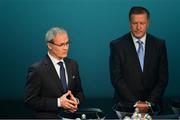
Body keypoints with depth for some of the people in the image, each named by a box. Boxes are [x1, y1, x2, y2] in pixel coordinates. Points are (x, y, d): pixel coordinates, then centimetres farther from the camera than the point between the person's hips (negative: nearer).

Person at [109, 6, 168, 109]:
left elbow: (163, 78, 5)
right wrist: (135, 103, -10)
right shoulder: (117, 46, 1)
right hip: (126, 104, -1)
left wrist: (150, 102, -6)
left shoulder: (159, 45, 6)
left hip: (152, 104, 1)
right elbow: (116, 79, -4)